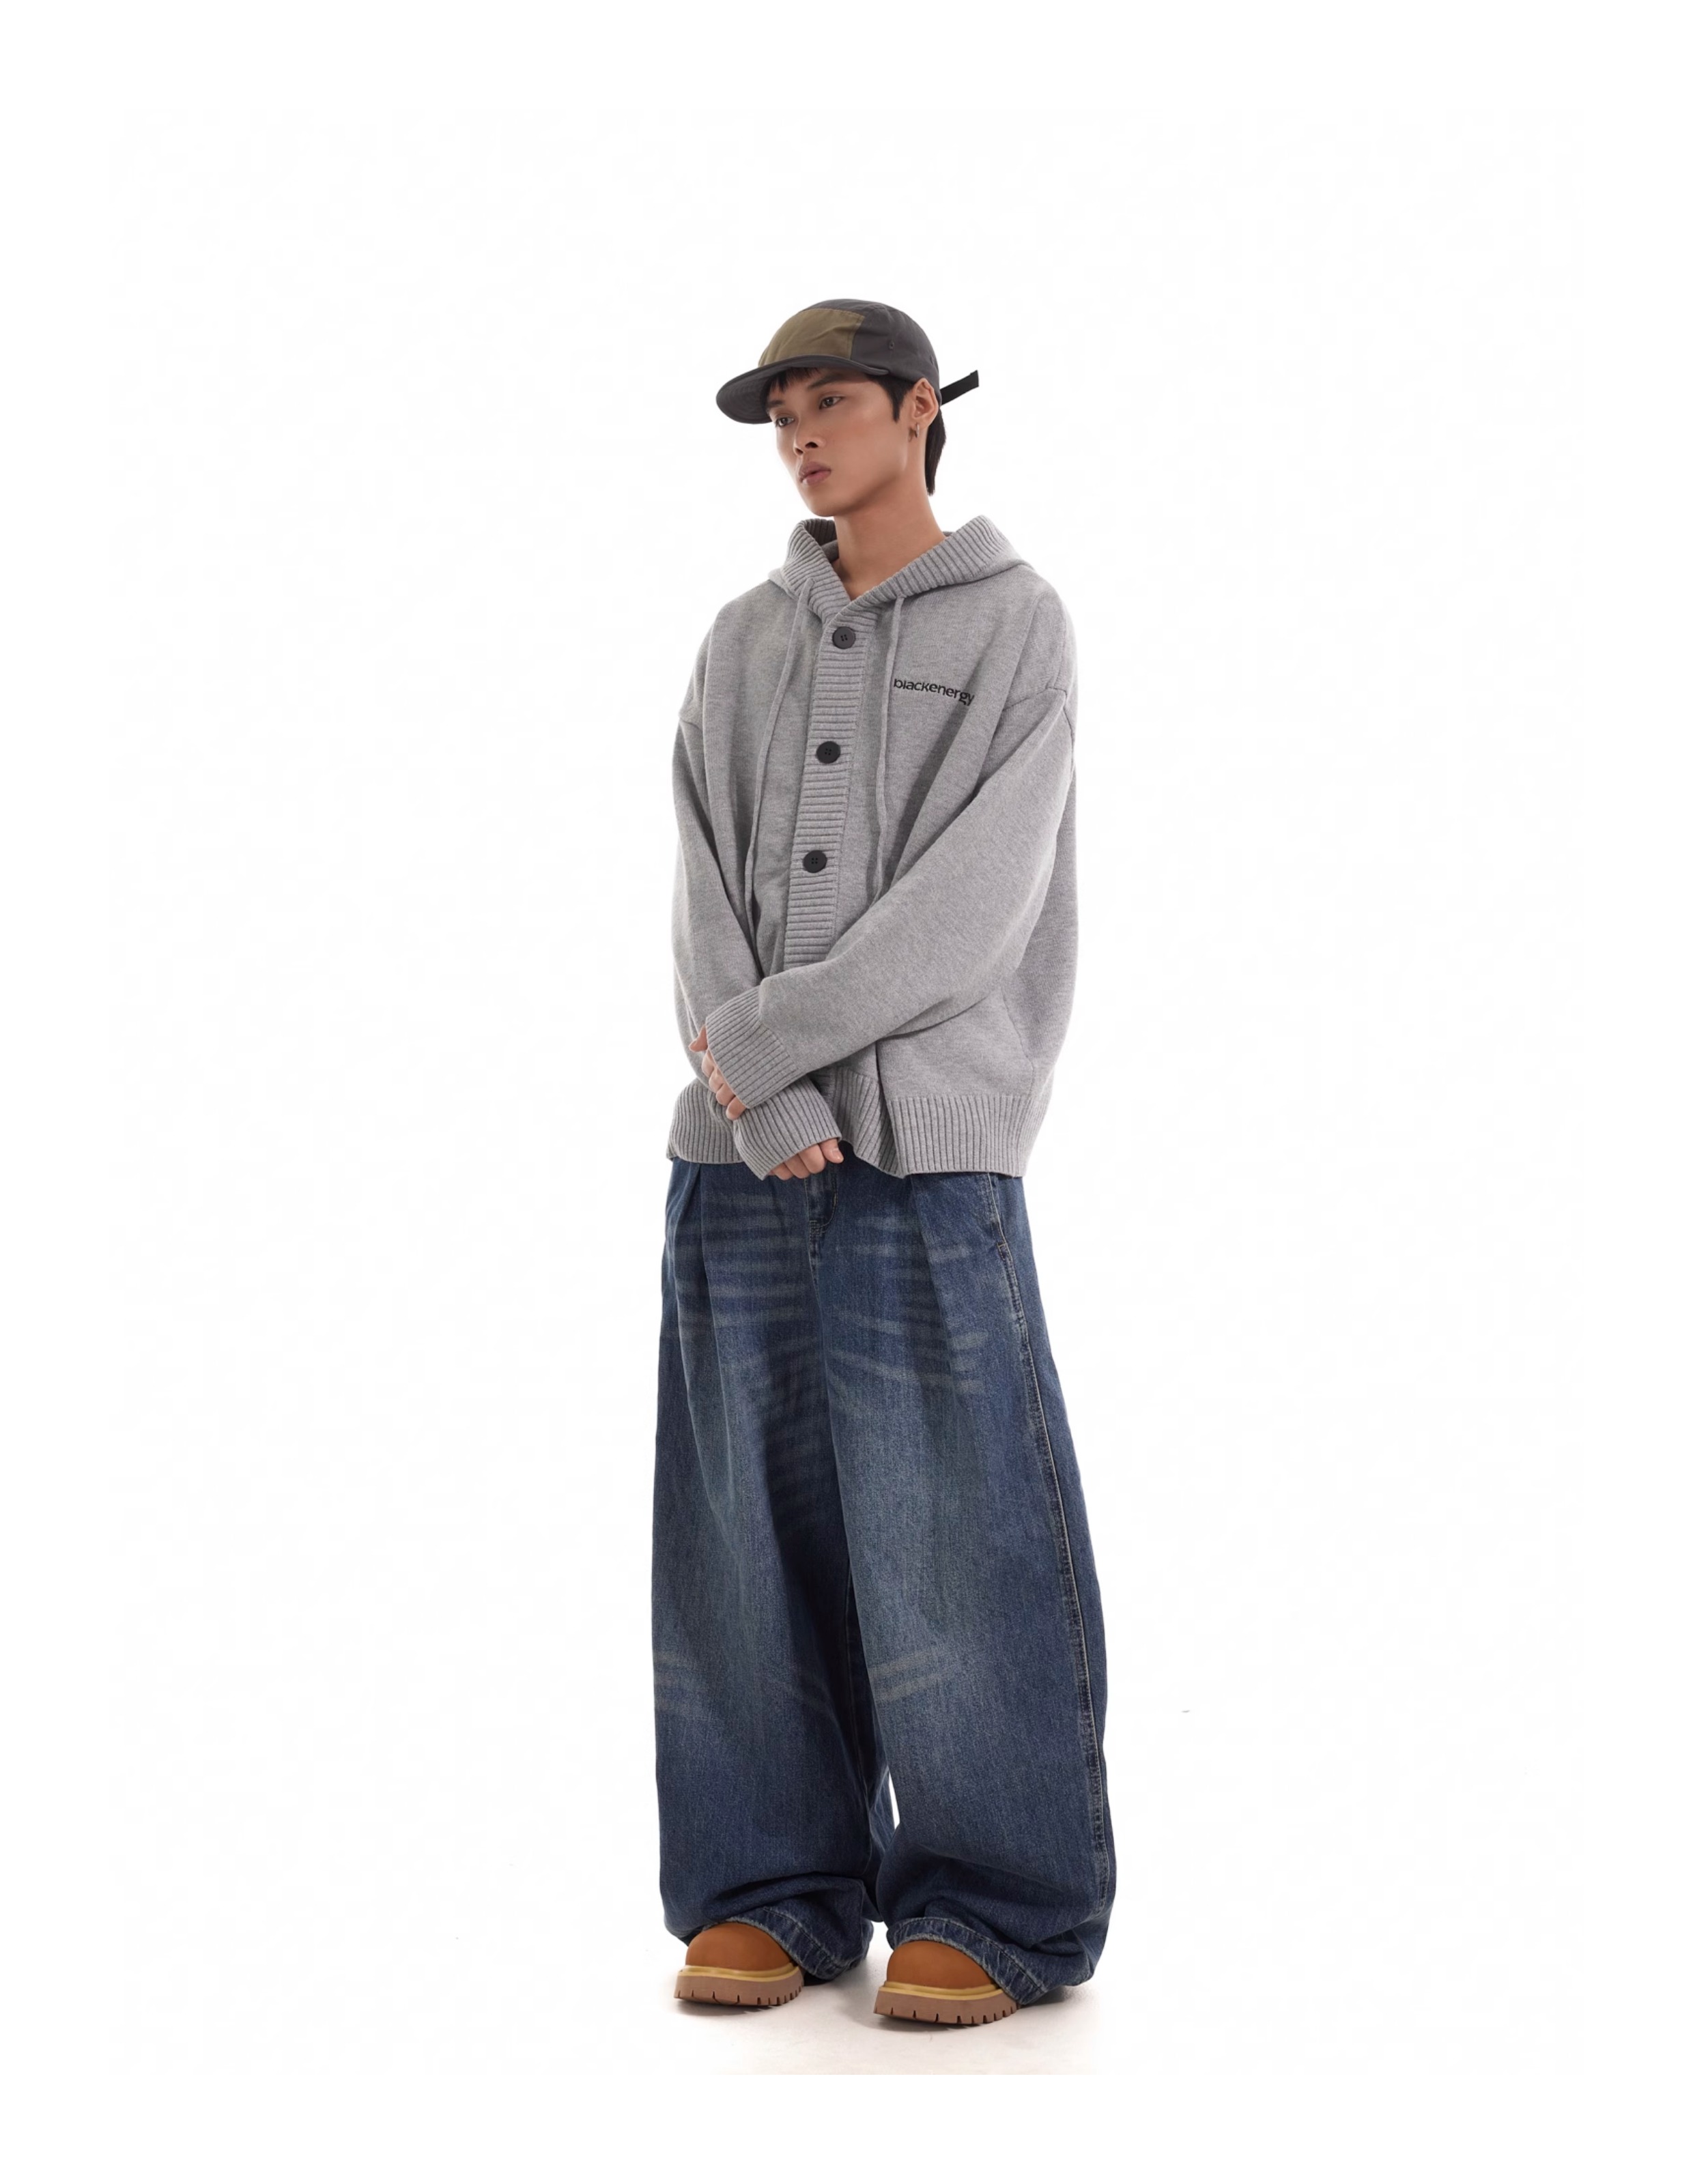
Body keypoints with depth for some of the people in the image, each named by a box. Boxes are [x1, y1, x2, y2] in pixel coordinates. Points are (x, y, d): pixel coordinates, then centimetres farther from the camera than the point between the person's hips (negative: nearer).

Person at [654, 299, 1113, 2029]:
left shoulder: (1017, 625, 2)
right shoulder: (743, 644, 15)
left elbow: (971, 904, -8)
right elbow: (707, 897, 6)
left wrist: (759, 1039, -9)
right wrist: (765, 1108, -9)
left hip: (927, 1162, -4)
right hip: (740, 1165, 4)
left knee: (952, 1544, -4)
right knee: (749, 1542, 4)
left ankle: (993, 1910, 6)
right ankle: (773, 1891, 14)